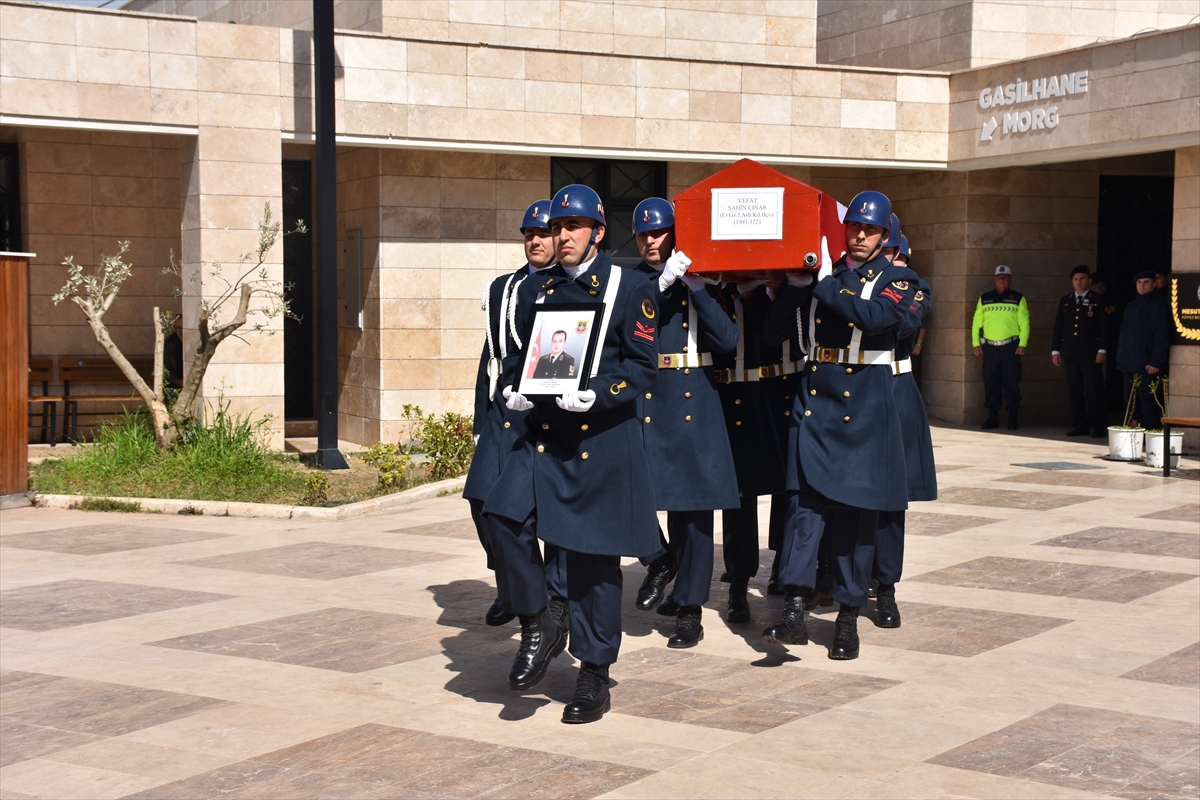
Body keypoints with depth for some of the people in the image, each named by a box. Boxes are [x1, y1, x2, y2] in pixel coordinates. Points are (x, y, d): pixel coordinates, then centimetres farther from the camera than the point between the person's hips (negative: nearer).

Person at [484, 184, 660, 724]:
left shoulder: (629, 290, -1)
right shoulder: (535, 290, 13)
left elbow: (644, 367, -5)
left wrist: (596, 393, -21)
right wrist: (513, 390, -2)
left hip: (602, 441, -4)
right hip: (542, 433, 4)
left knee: (593, 559, 2)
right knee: (504, 516, -20)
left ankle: (594, 679, 15)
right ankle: (538, 628, -1)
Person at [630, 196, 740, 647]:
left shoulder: (701, 281, 8)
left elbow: (727, 339, -5)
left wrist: (695, 286, -11)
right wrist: (661, 284, -19)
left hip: (692, 402, 0)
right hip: (641, 401, 0)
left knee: (692, 501, 1)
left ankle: (690, 610, 10)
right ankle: (661, 560, 20)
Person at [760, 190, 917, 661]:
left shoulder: (897, 279, 4)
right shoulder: (818, 274, 11)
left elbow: (875, 316, -19)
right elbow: (774, 333, 5)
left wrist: (824, 284, -16)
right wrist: (796, 285, -8)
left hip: (864, 408, -1)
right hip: (814, 401, 2)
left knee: (857, 510, 2)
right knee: (806, 499, -9)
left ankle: (848, 617, 11)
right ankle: (794, 612, -14)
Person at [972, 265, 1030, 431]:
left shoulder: (1018, 299, 7)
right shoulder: (984, 299, 13)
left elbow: (1024, 323, 2)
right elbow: (976, 323, 11)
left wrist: (1023, 344, -8)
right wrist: (976, 343, 3)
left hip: (1011, 346, -2)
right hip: (989, 347, 2)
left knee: (1012, 382, -2)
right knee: (990, 383, 4)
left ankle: (1013, 418, 3)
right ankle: (992, 417, 10)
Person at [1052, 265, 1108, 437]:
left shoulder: (1098, 301, 3)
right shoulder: (1065, 301, 14)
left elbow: (1104, 327, -2)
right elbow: (1058, 327, 14)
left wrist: (1102, 350, -10)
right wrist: (1055, 350, 7)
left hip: (1090, 353, -4)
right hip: (1070, 353, 4)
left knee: (1094, 391, -5)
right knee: (1074, 391, 5)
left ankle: (1098, 427, -2)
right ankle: (1079, 426, 10)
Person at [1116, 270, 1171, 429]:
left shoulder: (1158, 306, -3)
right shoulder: (1131, 307, 18)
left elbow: (1162, 337, -10)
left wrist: (1155, 362, -16)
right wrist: (1122, 360, 12)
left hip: (1148, 366, -7)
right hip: (1130, 365, 7)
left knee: (1149, 404, -9)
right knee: (1131, 404, 8)